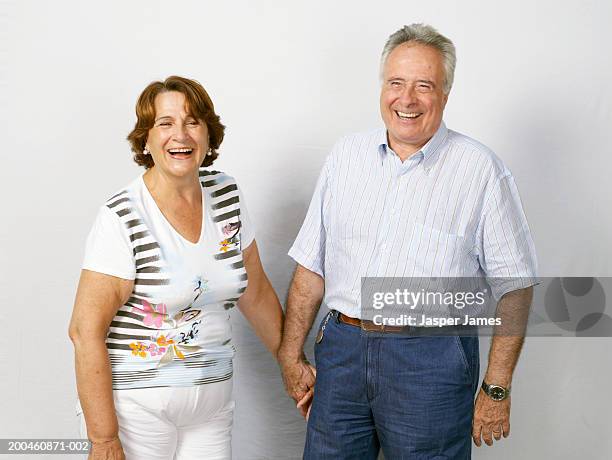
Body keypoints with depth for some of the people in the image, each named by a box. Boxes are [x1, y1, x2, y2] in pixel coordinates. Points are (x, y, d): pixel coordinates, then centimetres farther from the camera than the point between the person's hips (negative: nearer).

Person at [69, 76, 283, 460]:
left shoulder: (227, 195, 2)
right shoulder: (123, 218, -15)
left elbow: (255, 294, 13)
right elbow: (86, 331, -16)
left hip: (213, 398, 5)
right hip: (138, 404, -5)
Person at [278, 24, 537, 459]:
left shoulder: (480, 169, -5)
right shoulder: (346, 154, 8)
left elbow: (514, 287, -5)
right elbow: (312, 265, 11)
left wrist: (497, 389, -7)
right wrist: (291, 357, 9)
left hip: (430, 359, -3)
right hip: (341, 349, 4)